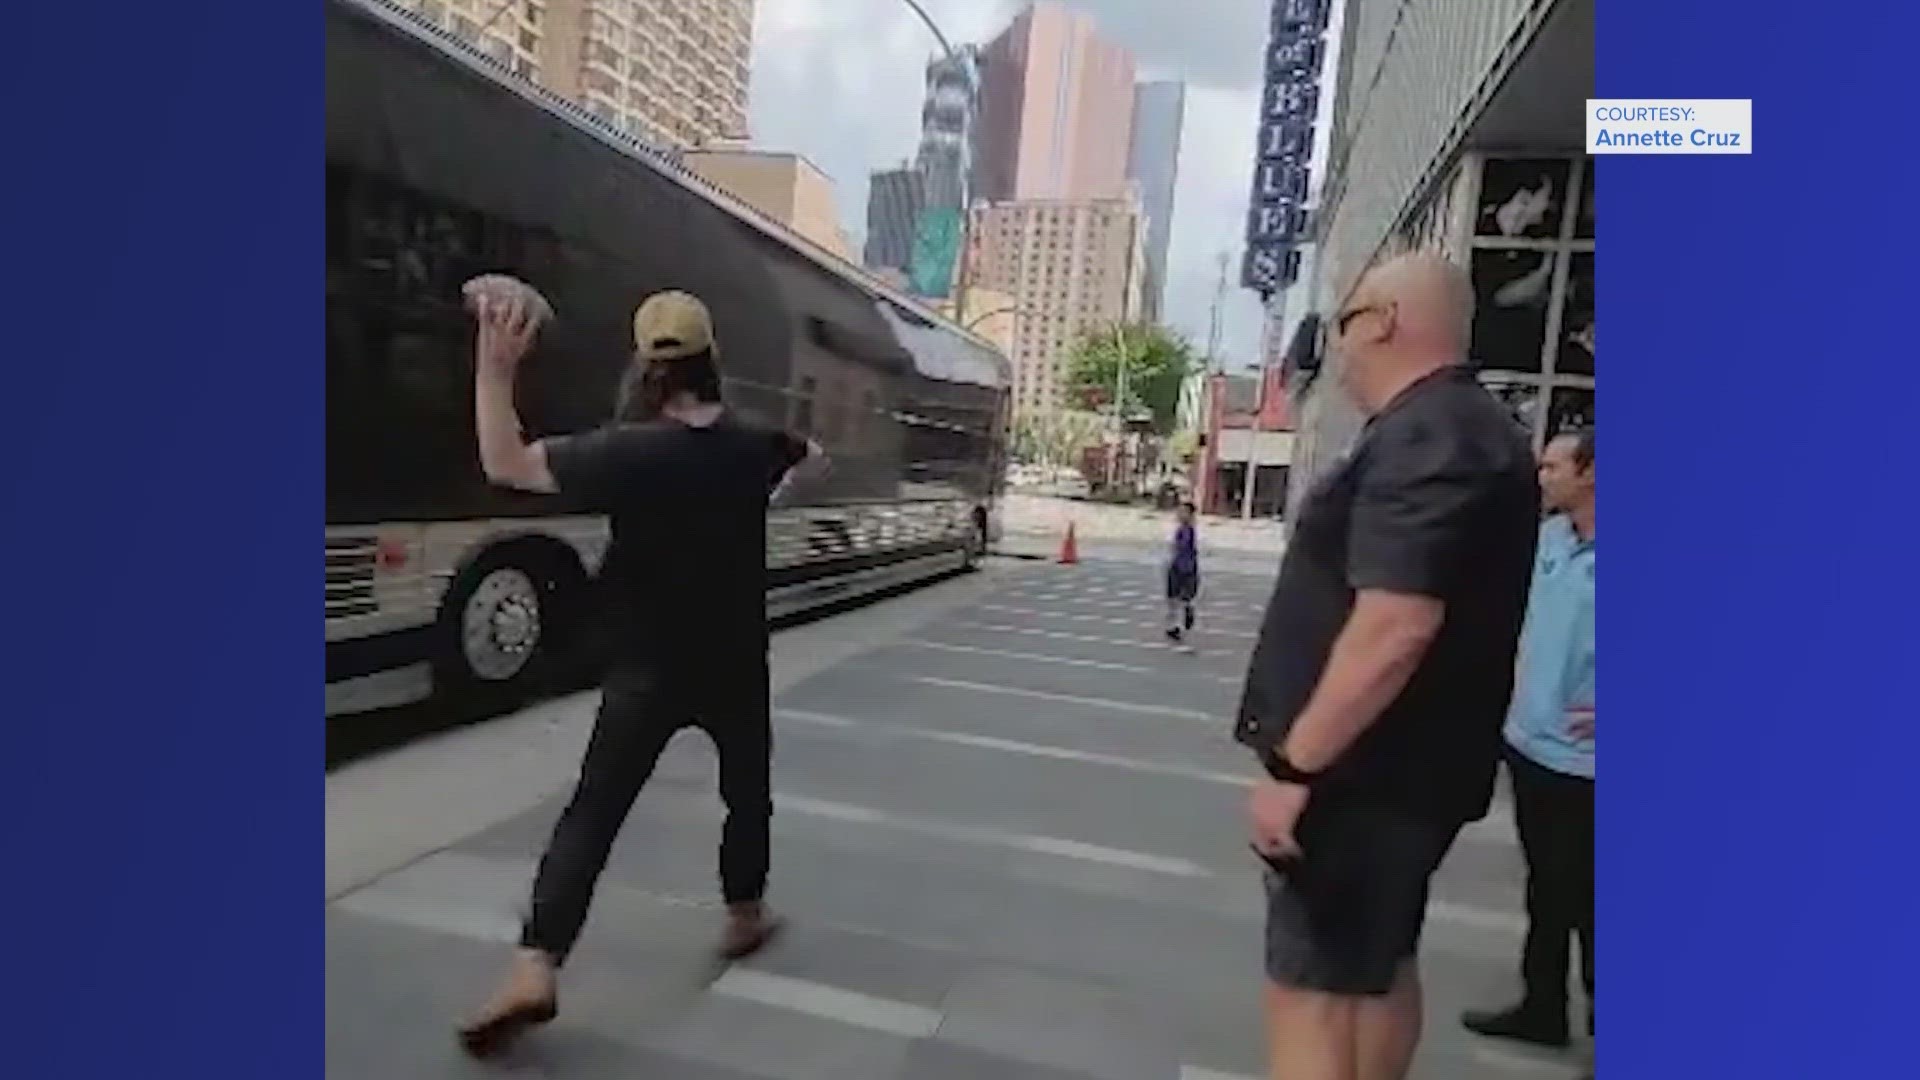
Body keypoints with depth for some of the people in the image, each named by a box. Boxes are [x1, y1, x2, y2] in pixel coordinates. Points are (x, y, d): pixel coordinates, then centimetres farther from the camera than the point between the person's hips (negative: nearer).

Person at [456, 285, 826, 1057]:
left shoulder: (631, 450, -18)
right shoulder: (751, 447, -4)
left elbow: (505, 464, -15)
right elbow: (812, 460, 20)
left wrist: (495, 367, -13)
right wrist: (795, 453, 44)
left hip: (647, 671, -3)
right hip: (734, 668, 3)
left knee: (590, 815, 2)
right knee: (747, 793, 23)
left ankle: (534, 972, -5)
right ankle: (744, 918, 38)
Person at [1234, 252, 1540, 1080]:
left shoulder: (1423, 438, -20)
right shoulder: (1465, 429, 13)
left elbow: (1395, 627, -30)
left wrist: (1296, 766, -25)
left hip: (1365, 772, -10)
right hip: (1404, 767, 10)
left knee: (1313, 989, -3)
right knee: (1380, 966, 21)